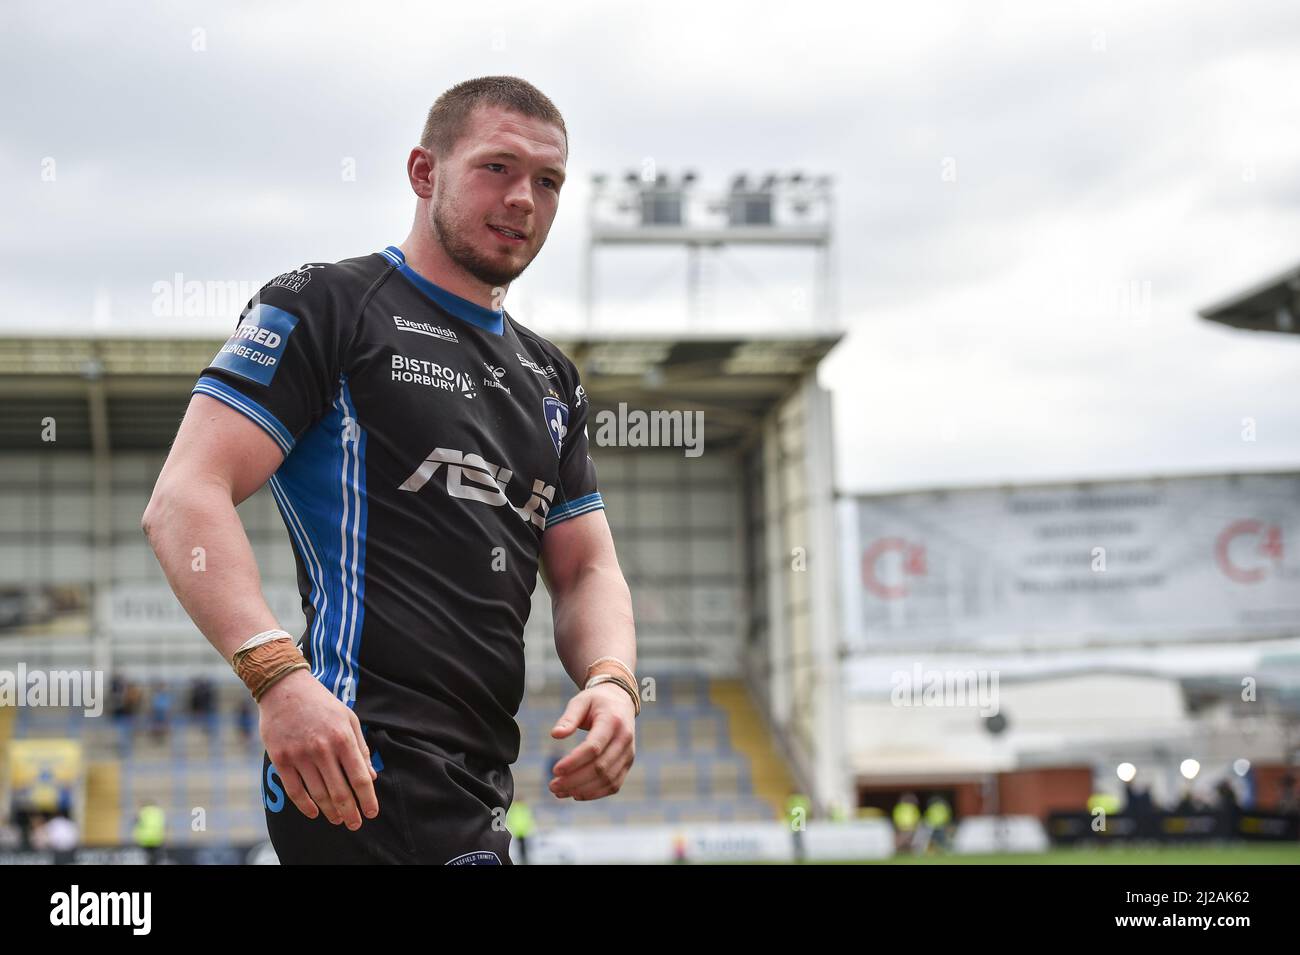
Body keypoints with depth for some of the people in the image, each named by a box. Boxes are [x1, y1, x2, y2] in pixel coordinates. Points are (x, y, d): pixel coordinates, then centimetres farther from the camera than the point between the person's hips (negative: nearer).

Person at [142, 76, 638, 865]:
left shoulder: (550, 376, 21)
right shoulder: (326, 305, -1)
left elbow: (587, 570, 20)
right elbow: (183, 501, -11)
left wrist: (612, 682, -3)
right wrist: (279, 675, -26)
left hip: (481, 788, 8)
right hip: (365, 765, -8)